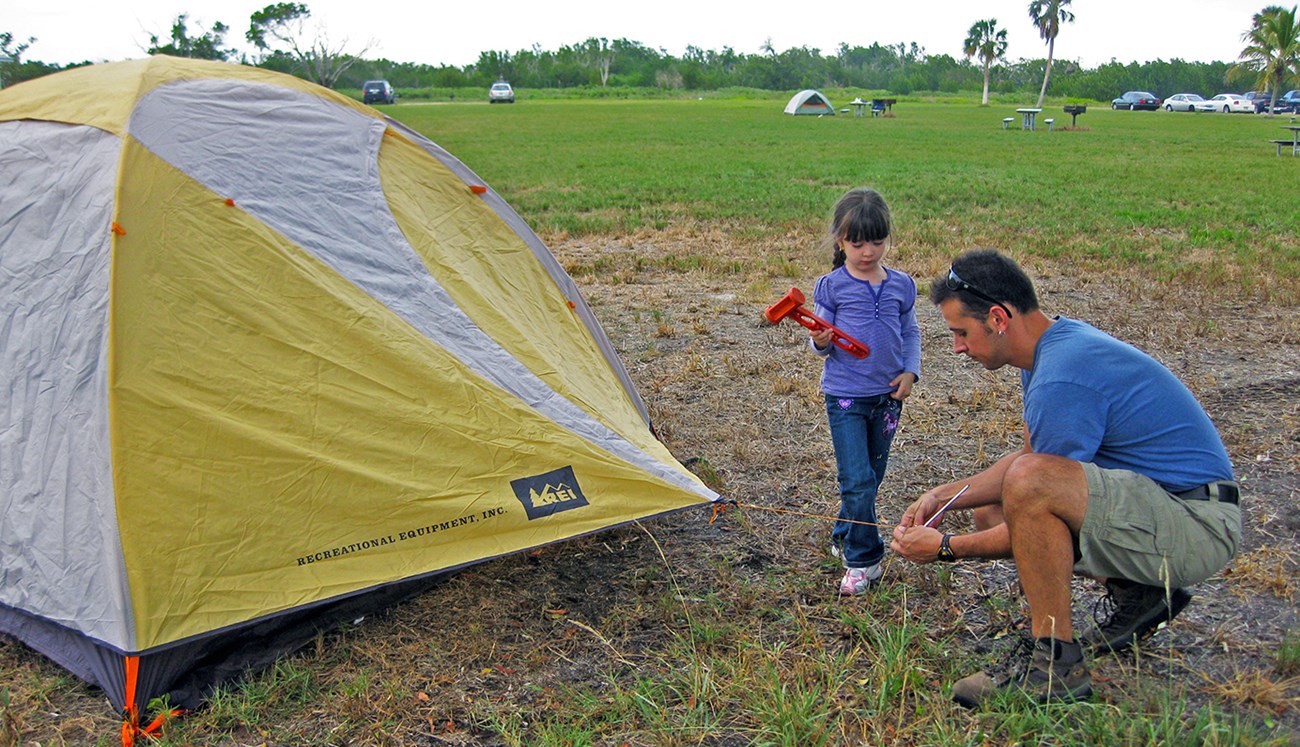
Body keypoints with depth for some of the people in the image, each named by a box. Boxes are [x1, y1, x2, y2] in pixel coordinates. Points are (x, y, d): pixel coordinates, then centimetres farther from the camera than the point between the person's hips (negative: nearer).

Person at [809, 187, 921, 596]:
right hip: (845, 395, -4)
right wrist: (821, 342, -25)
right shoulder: (831, 286, -6)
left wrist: (910, 370, -1)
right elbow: (823, 342, -2)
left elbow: (911, 332, 13)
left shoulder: (901, 285, 3)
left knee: (872, 477, 16)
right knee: (857, 480, -10)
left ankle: (844, 537, 36)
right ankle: (863, 561, 3)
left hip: (887, 396, 4)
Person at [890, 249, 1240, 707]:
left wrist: (947, 548, -8)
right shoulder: (1058, 341, 7)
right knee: (991, 513, 14)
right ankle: (1137, 594, 14)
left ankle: (1057, 662, -18)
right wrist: (944, 496, 7)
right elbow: (1033, 455, 16)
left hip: (1198, 524, -10)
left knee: (1028, 483, -33)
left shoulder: (1062, 379, -25)